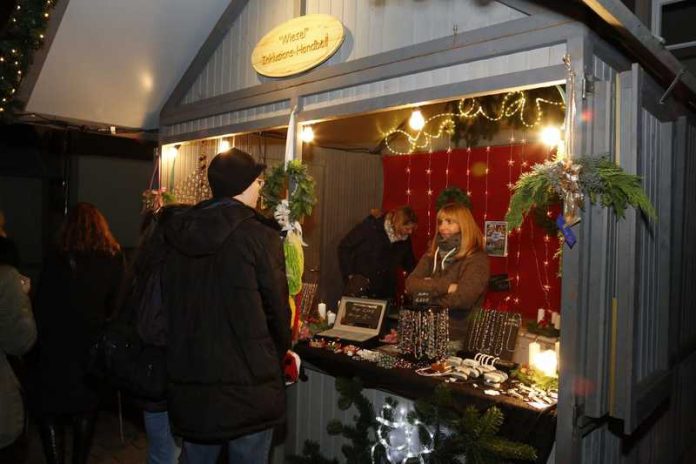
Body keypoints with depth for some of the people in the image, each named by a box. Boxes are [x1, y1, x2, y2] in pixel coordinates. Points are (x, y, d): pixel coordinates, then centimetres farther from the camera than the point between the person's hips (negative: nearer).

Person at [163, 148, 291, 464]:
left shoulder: (180, 235, 1)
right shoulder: (260, 237, -15)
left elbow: (169, 305, 8)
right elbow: (277, 311, -8)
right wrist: (276, 359, 11)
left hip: (189, 380, 5)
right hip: (247, 384, -5)